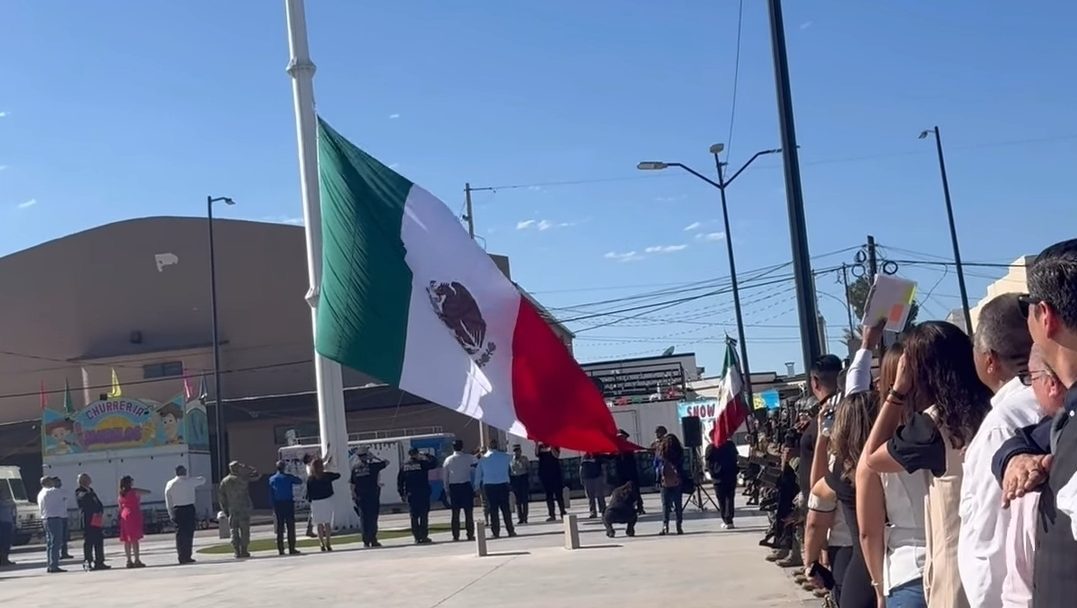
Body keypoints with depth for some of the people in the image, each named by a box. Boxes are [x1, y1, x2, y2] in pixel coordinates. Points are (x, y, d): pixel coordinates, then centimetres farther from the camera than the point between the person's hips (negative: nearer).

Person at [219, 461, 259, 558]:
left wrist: (225, 510, 10)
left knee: (234, 531, 8)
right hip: (244, 509, -3)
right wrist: (245, 467, 5)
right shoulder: (243, 479, -6)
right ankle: (244, 550, -2)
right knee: (245, 530, 2)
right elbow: (256, 474, 3)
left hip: (232, 509, 3)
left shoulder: (224, 481, 6)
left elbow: (220, 495, 5)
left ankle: (237, 551, 3)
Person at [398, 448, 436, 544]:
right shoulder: (422, 463, -7)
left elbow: (399, 480, 5)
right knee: (424, 515, 1)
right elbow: (434, 464, 5)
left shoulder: (403, 465, 4)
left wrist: (402, 493, 11)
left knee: (414, 516, 7)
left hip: (410, 494, 3)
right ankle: (424, 536, -3)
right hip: (423, 493, -3)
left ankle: (417, 537, 6)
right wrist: (426, 456, 15)